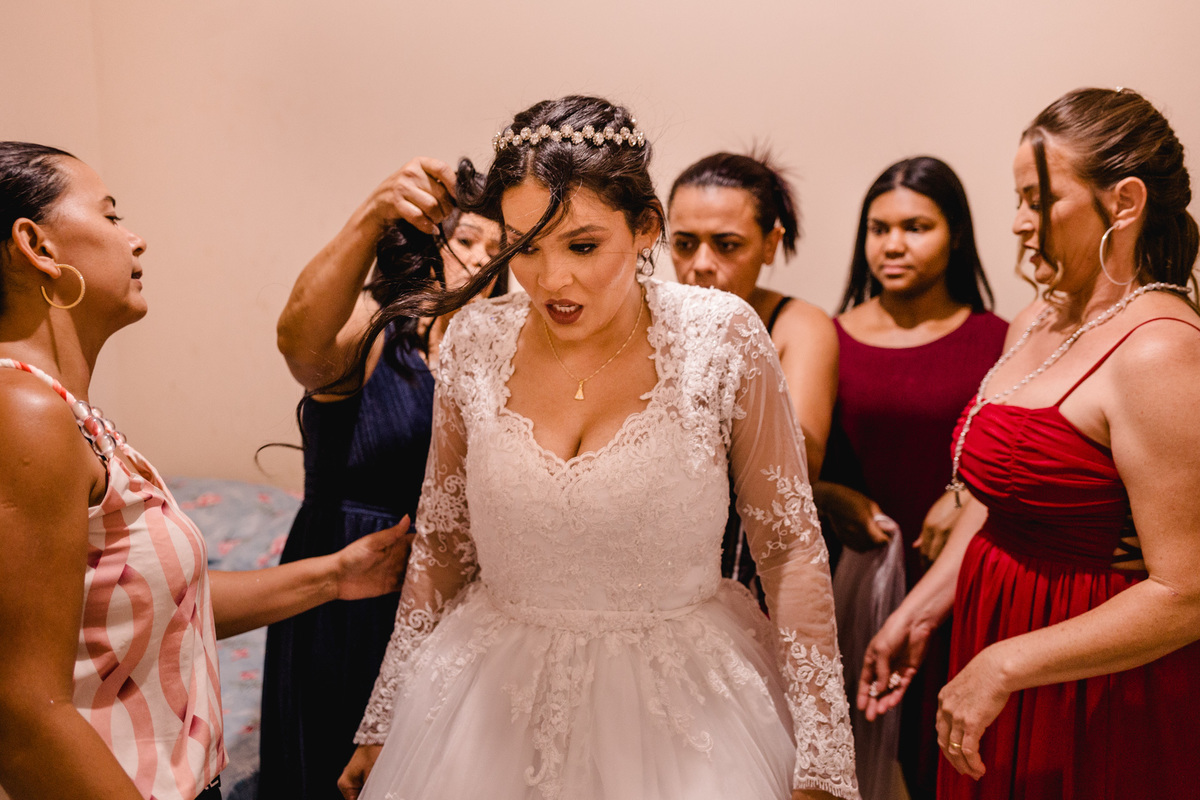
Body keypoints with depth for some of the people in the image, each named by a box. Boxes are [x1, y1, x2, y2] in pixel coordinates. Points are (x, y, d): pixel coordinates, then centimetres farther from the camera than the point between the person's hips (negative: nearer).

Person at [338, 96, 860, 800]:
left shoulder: (721, 339, -14)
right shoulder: (476, 342, -7)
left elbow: (792, 551, -8)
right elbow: (441, 545, 4)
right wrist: (384, 723, 9)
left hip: (681, 703, -2)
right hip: (496, 705, 3)